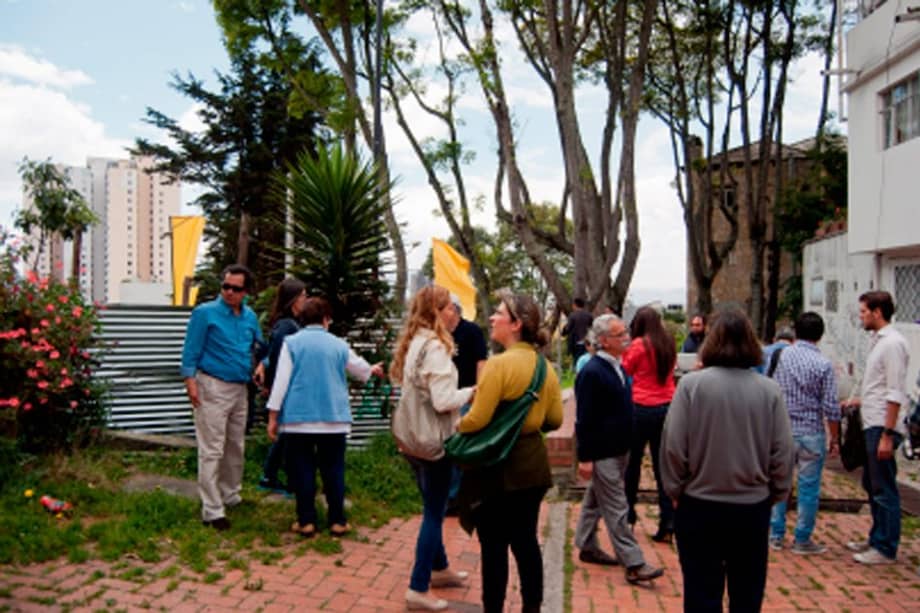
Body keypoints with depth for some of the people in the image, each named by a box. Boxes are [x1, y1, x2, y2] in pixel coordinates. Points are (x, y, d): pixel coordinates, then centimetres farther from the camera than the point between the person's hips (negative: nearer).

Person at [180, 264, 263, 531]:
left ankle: (231, 496, 32)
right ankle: (212, 511, 0)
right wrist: (190, 381, -15)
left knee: (236, 447, 16)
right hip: (213, 387, -6)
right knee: (212, 451, -4)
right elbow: (191, 350, -7)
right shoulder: (205, 313, -6)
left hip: (240, 389, 6)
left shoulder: (250, 317, 10)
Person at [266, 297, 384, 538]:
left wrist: (273, 416, 1)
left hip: (299, 418, -1)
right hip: (334, 419, 1)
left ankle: (306, 521, 10)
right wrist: (373, 370, 46)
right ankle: (337, 521, 13)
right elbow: (360, 368, 23)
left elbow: (281, 380, -5)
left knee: (302, 470, 6)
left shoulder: (292, 342, -1)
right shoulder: (339, 345, 5)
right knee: (333, 470, 9)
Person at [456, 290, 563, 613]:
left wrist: (455, 428, 0)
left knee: (494, 544, 6)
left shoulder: (498, 363, -19)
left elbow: (477, 420, -19)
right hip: (532, 463, 7)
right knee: (525, 539, 17)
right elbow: (554, 420, 8)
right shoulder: (545, 367, 4)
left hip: (497, 465, -7)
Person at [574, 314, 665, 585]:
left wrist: (625, 445, 18)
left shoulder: (616, 366, 8)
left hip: (617, 449, 9)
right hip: (601, 453, -9)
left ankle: (587, 547, 33)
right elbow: (584, 418, -19)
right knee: (616, 509, -3)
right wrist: (584, 457, -19)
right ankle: (634, 564, 3)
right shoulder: (592, 372, -20)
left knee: (595, 500, 20)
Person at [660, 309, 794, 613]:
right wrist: (777, 492, 13)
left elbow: (673, 445, -12)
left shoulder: (692, 384, -14)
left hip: (700, 505, -2)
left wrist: (675, 489, 4)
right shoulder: (769, 390, -8)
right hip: (753, 506, 2)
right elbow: (783, 451, -3)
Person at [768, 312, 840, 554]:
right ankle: (802, 540, 16)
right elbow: (830, 408, -8)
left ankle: (776, 535, 21)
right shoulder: (823, 365, -10)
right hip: (810, 434, -3)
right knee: (808, 487, 8)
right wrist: (834, 439, 2)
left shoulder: (780, 356, -1)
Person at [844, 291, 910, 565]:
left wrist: (887, 435, -21)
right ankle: (877, 539, 31)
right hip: (872, 426, 10)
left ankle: (886, 549, 9)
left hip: (882, 429, -10)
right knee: (871, 485, 18)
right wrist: (858, 401, 19)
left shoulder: (893, 343, -16)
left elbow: (895, 395, -20)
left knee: (884, 490, -1)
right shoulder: (878, 340, 13)